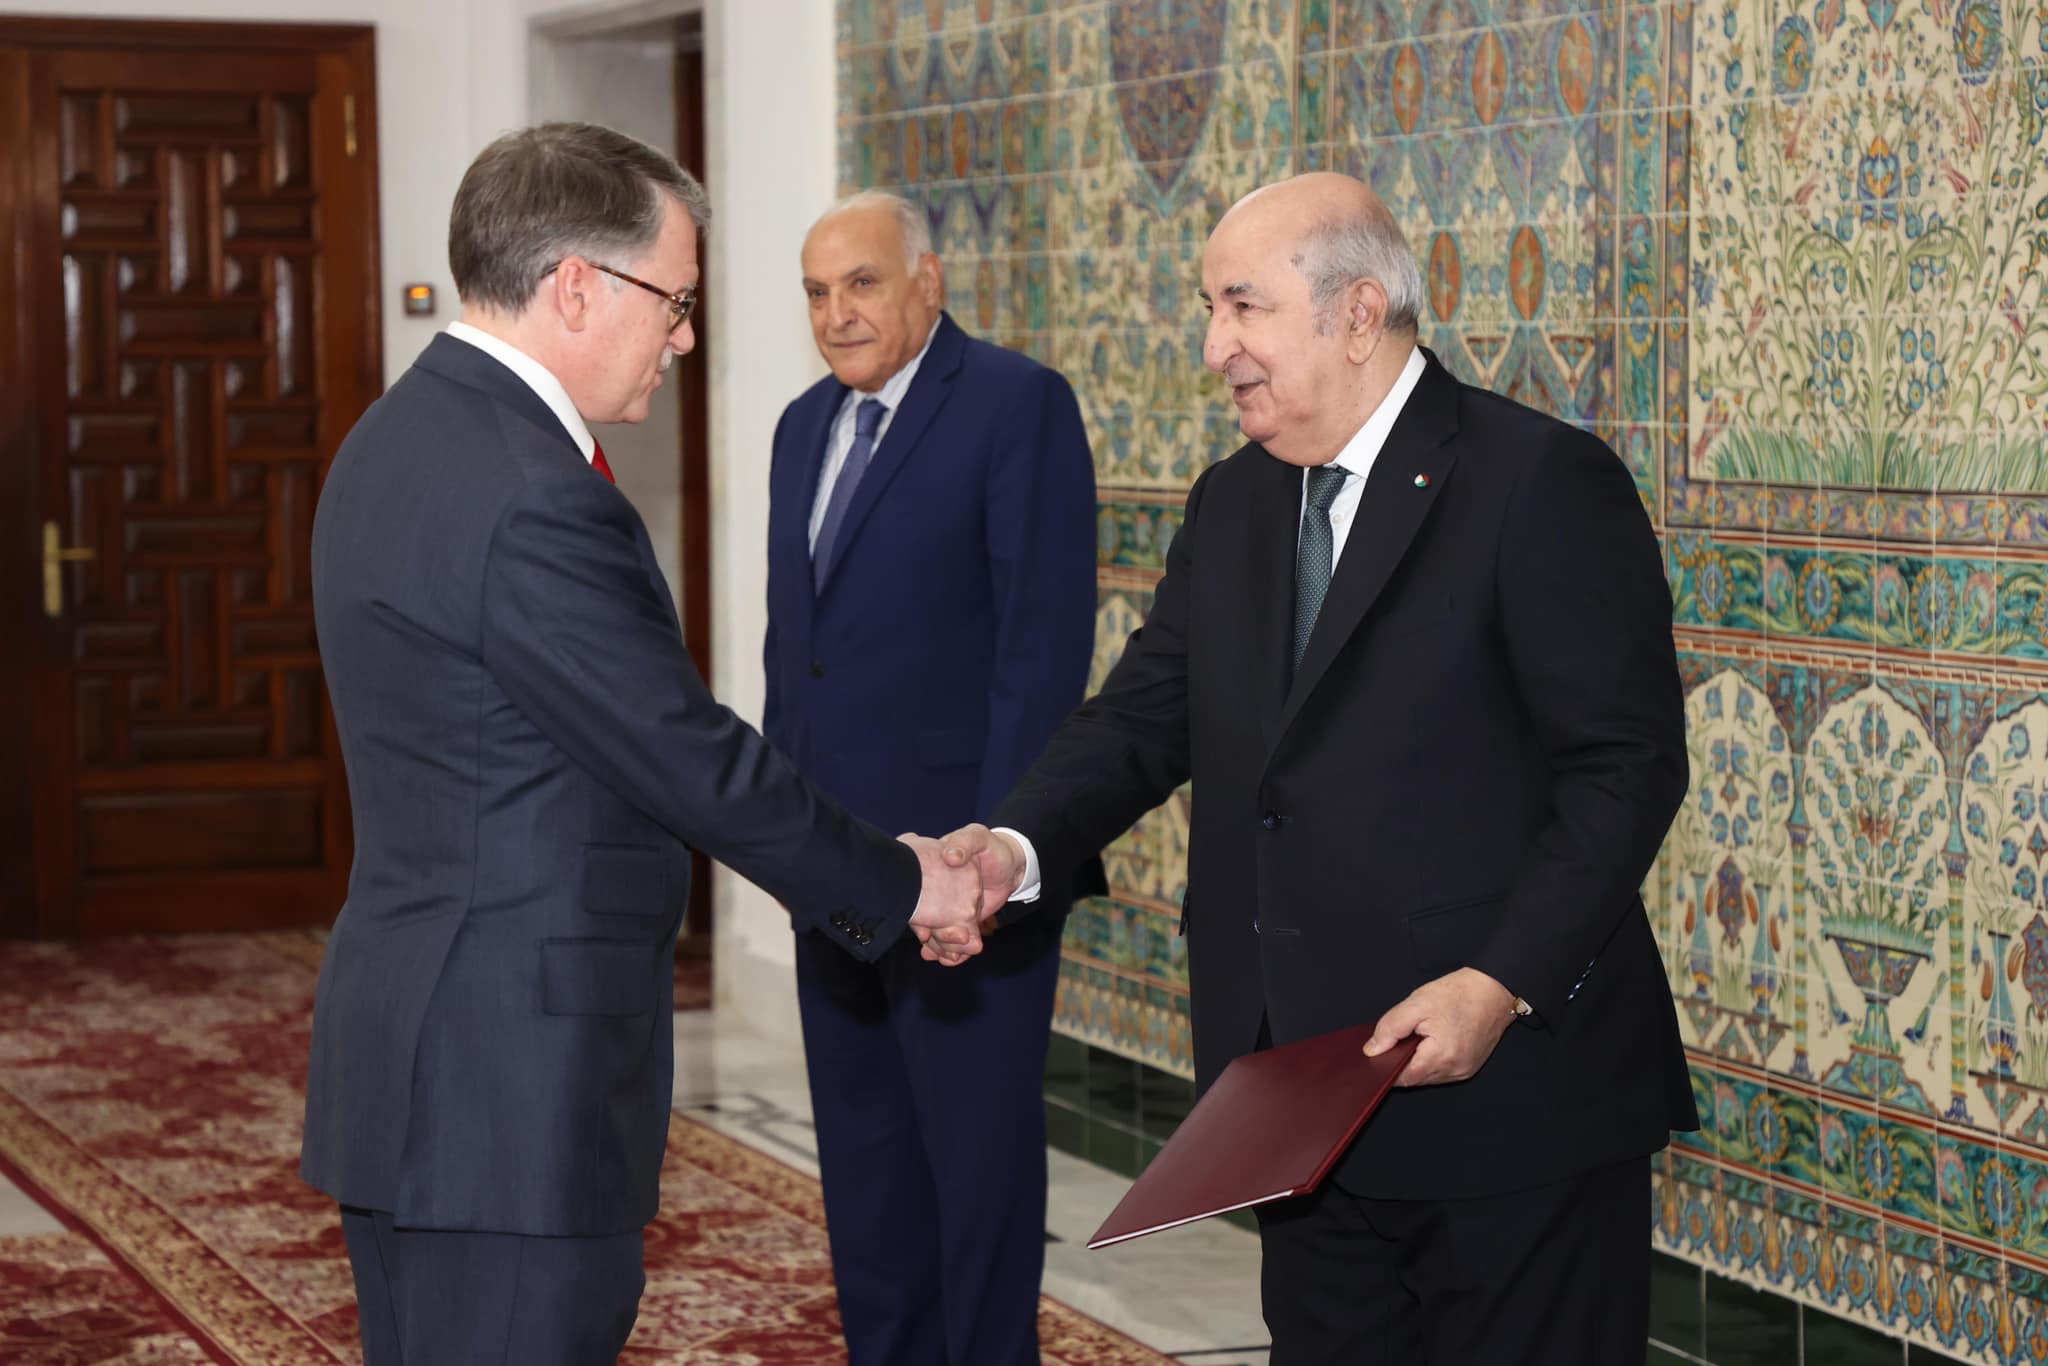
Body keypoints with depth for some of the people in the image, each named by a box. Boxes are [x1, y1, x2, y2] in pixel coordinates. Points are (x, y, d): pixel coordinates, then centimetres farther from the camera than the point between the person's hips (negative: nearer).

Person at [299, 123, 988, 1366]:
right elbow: (695, 763, -16)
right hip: (515, 1078, -11)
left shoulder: (400, 437, 11)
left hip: (404, 1057, 11)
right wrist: (900, 885, -2)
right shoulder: (533, 496, -21)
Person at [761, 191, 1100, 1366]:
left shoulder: (1017, 404, -9)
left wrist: (1000, 841, -19)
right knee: (863, 1148, 14)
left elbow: (1045, 638, -15)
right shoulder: (806, 426, 15)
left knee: (978, 1142, 1)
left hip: (961, 842, -7)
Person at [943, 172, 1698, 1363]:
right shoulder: (1231, 506, 13)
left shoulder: (1544, 484, -11)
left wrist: (1503, 983, -23)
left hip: (1511, 1094, -7)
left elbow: (1629, 763, -14)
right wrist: (1018, 844, -10)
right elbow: (1146, 717, 10)